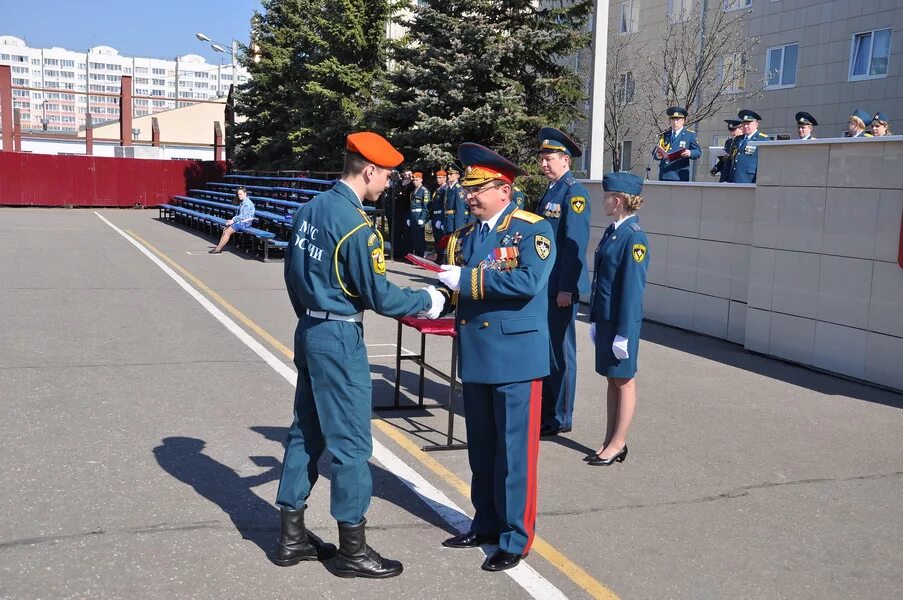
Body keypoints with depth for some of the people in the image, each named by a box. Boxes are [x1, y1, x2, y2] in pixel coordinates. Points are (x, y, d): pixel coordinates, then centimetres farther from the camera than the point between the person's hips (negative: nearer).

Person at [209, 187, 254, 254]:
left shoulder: (247, 203, -14)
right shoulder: (242, 202, 17)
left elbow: (243, 216, -18)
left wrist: (233, 220, -13)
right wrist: (232, 220, 2)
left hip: (245, 223, -9)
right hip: (240, 222, 9)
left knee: (228, 231, -14)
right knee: (225, 230, -2)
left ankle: (218, 249, -10)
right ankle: (219, 247, -5)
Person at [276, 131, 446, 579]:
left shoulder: (311, 209, 6)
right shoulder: (356, 226, -20)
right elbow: (379, 297, -17)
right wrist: (427, 300, -2)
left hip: (308, 332, 9)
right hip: (339, 340, -9)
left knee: (306, 433, 16)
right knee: (350, 441, 2)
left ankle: (291, 537, 26)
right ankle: (352, 549, 14)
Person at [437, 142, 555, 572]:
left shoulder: (533, 229, -9)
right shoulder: (465, 234, 13)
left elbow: (529, 281, -24)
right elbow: (458, 290, 13)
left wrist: (468, 279, -21)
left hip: (515, 356, -7)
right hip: (474, 355, 7)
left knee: (514, 451, 1)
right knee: (481, 449, 17)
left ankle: (515, 538, 14)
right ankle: (486, 524, 32)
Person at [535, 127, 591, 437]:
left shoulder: (574, 193, -12)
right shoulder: (549, 191, 15)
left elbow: (576, 243, -18)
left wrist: (566, 288, -21)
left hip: (561, 287, -9)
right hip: (542, 285, 9)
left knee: (560, 352, 1)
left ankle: (559, 418, 11)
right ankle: (542, 409, 27)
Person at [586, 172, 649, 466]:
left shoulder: (634, 238, -17)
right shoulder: (611, 231, 10)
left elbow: (632, 287, -18)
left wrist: (623, 333, -18)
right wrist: (594, 319, 16)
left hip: (621, 321, -8)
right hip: (605, 318, 9)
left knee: (624, 381, 4)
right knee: (611, 379, 14)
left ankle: (618, 444, 15)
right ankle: (610, 442, 24)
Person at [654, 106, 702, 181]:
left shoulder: (690, 135, 9)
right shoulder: (664, 135, 19)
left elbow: (698, 152, 4)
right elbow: (655, 152, 19)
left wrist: (689, 153, -19)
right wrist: (657, 155, -6)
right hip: (664, 176, 3)